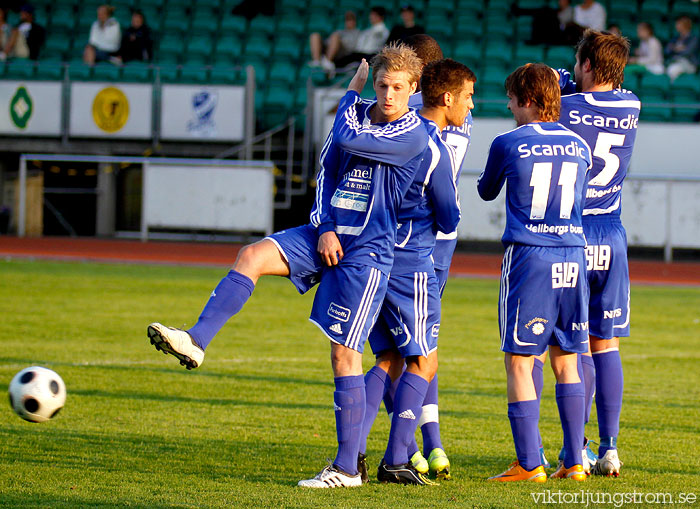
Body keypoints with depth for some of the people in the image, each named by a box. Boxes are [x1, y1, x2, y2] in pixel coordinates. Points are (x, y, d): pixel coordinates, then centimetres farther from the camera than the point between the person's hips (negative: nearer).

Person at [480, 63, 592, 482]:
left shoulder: (508, 145, -3)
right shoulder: (579, 147, 8)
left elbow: (486, 192, 14)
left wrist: (488, 182, 36)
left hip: (528, 257, -4)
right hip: (573, 256, 5)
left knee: (519, 362, 0)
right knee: (567, 361, 11)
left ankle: (529, 464, -5)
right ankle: (575, 461, 9)